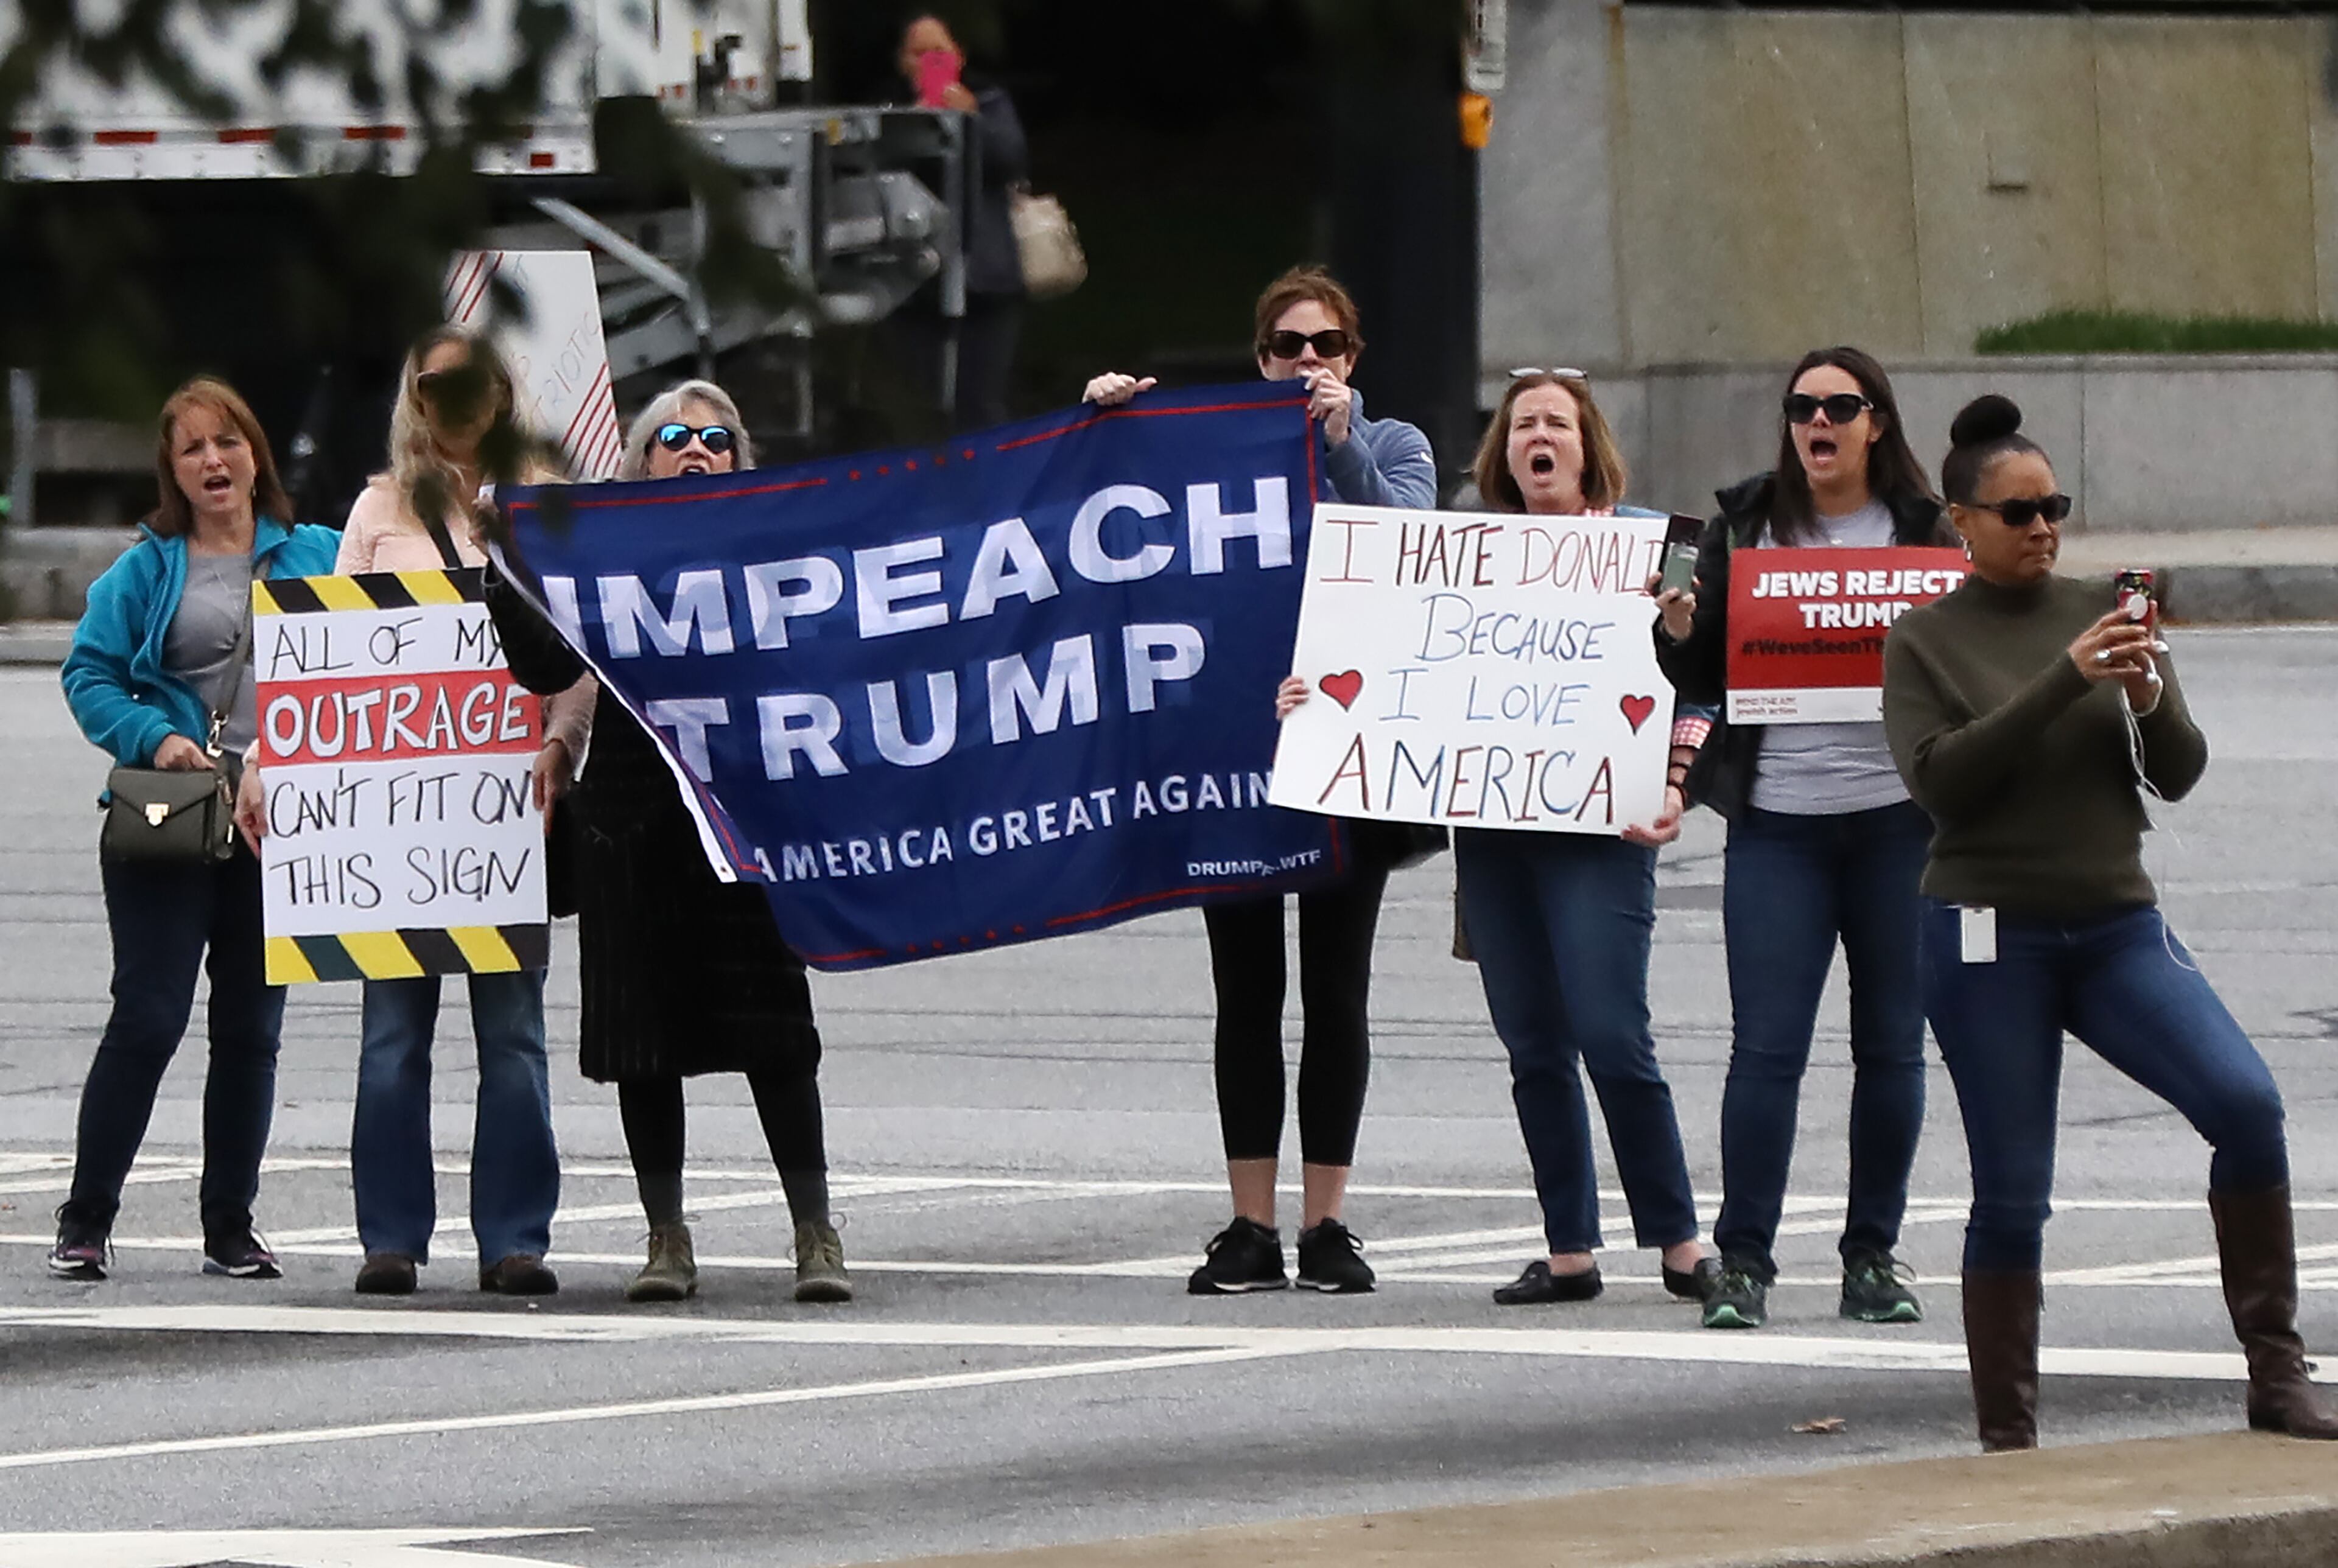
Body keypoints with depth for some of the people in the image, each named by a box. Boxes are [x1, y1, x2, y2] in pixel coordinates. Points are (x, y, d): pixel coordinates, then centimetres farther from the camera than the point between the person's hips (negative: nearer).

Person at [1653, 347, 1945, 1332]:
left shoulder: (1922, 530, 6)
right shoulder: (1746, 526, 9)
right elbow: (1703, 679, 10)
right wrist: (1678, 631, -10)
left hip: (1898, 817, 0)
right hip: (1776, 822, 0)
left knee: (1891, 1045, 5)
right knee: (1766, 1046, -7)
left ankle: (1874, 1254, 15)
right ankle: (1742, 1260, -3)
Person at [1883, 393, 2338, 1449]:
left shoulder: (2101, 613, 10)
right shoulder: (1925, 642, 3)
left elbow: (2178, 775, 7)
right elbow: (1940, 780, -12)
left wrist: (2148, 699, -14)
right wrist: (2064, 682, -19)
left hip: (2117, 924, 2)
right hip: (1988, 935, -2)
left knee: (2246, 1102, -19)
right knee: (2012, 1193, -2)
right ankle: (2006, 1437, 9)